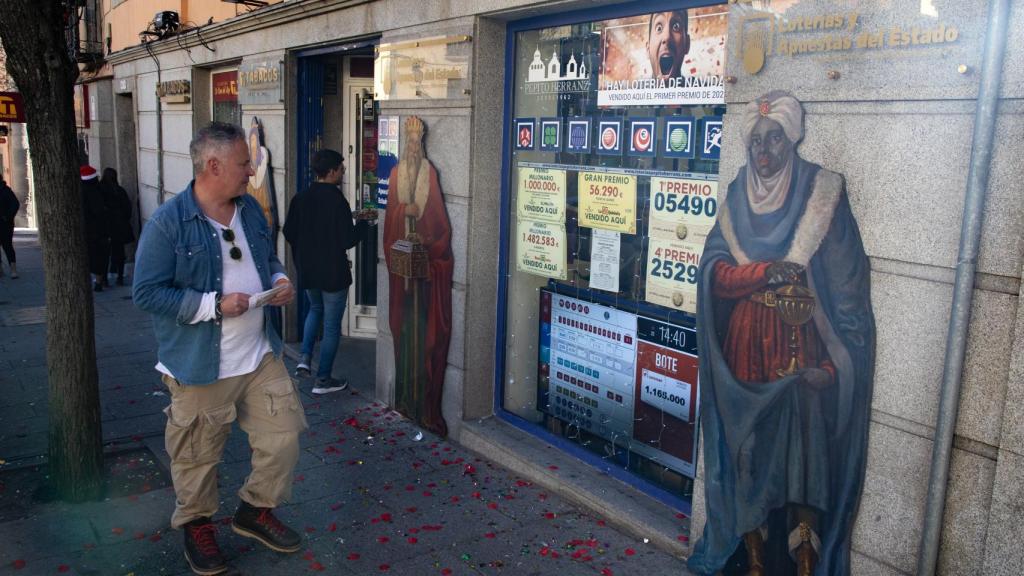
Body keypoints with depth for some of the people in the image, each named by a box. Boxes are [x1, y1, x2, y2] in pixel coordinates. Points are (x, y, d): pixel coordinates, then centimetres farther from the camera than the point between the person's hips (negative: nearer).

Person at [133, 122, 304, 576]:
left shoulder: (251, 210, 6)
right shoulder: (167, 223, -16)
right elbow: (147, 292, -17)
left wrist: (280, 281, 0)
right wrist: (214, 305, -22)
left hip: (261, 356, 6)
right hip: (201, 368, -6)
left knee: (283, 435, 9)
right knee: (198, 455, 10)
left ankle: (256, 510, 33)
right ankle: (196, 524, 37)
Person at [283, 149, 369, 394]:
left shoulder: (301, 199, 1)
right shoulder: (338, 201, -19)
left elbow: (289, 233, 7)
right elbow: (348, 240, -19)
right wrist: (363, 223, -2)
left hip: (307, 270, 6)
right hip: (333, 272, -6)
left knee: (315, 309, 30)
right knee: (332, 325, 6)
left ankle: (305, 357, 15)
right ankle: (323, 379, 13)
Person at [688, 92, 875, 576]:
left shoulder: (823, 194, -3)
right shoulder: (738, 198, 6)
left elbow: (848, 284, -7)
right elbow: (713, 270, -2)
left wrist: (831, 363, -14)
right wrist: (767, 271, -20)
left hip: (803, 348, -2)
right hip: (748, 348, 3)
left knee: (803, 454, -8)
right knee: (750, 451, 7)